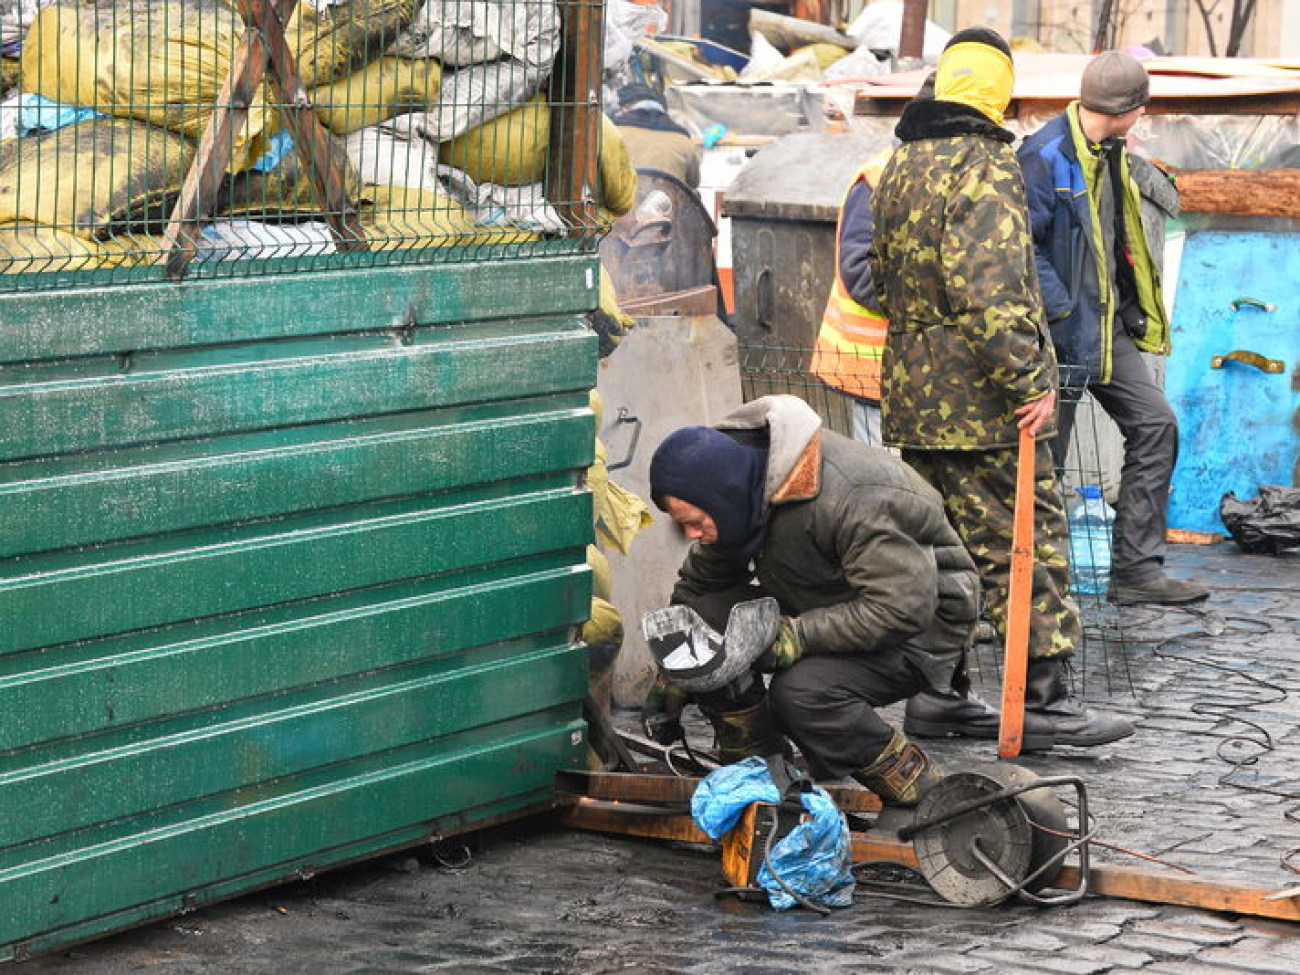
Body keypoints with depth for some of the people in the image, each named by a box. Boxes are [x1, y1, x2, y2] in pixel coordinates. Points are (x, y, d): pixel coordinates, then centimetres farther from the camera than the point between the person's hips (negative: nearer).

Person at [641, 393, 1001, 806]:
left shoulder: (845, 501, -34)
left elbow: (904, 605, -35)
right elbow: (699, 582, 9)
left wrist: (800, 635, -36)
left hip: (923, 624, -8)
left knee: (801, 691, -34)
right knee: (706, 618, -15)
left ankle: (916, 789, -13)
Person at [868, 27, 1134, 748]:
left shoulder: (899, 166, 13)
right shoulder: (986, 168, -14)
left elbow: (883, 275, 22)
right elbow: (990, 288, -23)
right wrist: (1028, 380, -20)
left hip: (910, 392, 8)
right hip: (982, 400, -8)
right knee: (1025, 545, -4)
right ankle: (1043, 699, -4)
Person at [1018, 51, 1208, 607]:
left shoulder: (1112, 156, 12)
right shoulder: (1045, 157, -17)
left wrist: (1131, 310, 17)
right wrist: (1061, 310, -22)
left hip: (1108, 327, 9)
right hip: (1062, 332, -9)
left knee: (1154, 425, 3)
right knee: (1046, 455, 0)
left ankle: (1137, 569, 5)